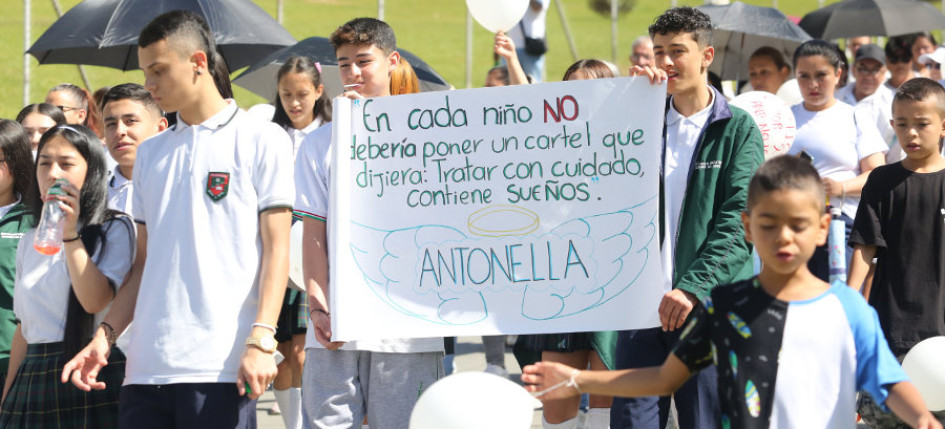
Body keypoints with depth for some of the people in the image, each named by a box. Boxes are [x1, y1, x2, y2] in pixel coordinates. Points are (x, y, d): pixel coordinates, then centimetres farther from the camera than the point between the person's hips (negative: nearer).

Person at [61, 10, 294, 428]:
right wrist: (104, 336, 9)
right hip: (147, 365, 5)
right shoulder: (150, 153, 19)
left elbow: (276, 249, -2)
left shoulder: (261, 140, 3)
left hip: (221, 364, -5)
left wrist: (261, 341, -13)